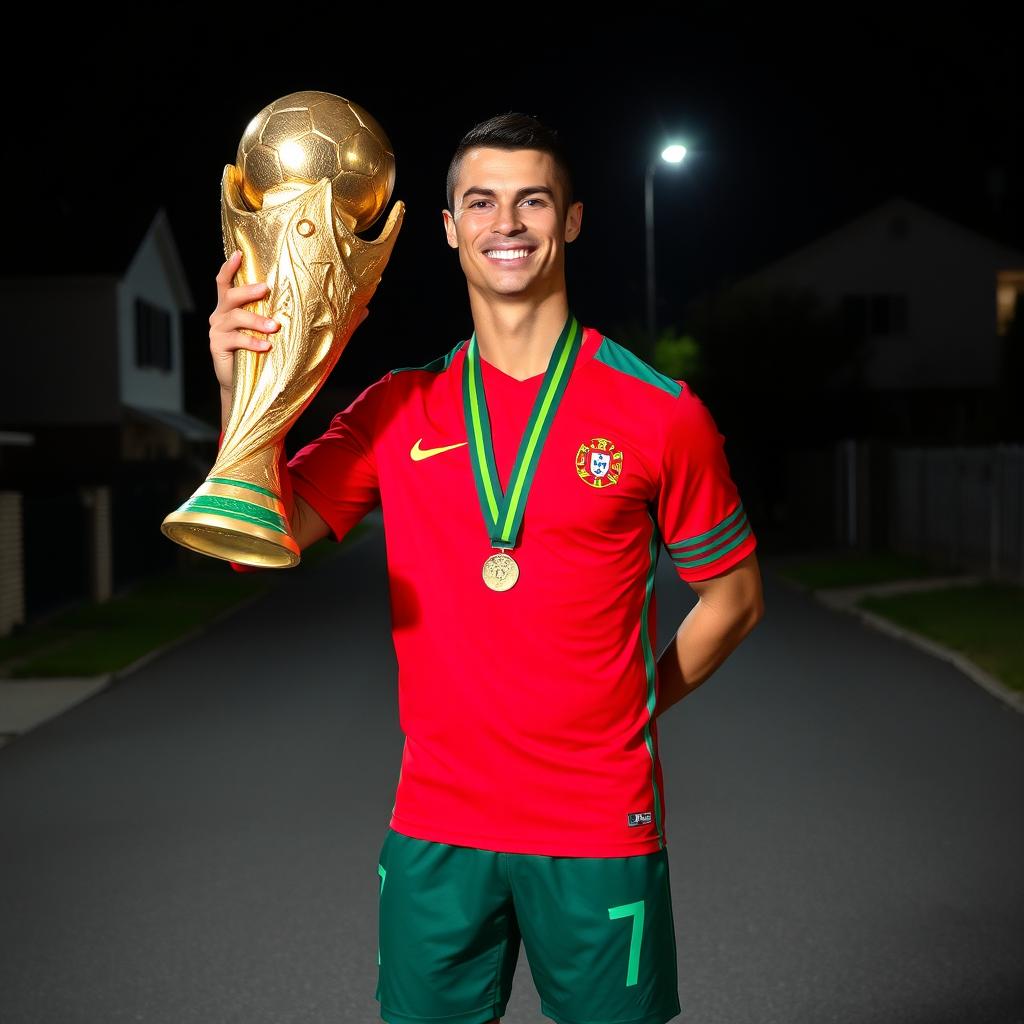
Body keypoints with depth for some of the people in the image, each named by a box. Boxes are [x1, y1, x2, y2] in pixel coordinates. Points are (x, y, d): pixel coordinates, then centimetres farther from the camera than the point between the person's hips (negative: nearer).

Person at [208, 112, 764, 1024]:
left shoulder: (659, 411, -4)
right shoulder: (399, 410, 3)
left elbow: (734, 596, 5)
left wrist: (635, 709, 0)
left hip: (599, 826, -2)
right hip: (435, 822, 2)